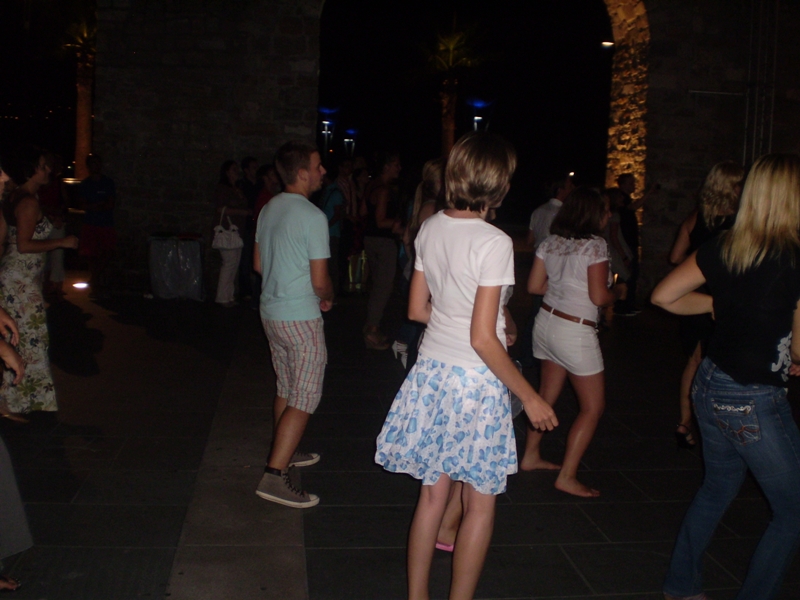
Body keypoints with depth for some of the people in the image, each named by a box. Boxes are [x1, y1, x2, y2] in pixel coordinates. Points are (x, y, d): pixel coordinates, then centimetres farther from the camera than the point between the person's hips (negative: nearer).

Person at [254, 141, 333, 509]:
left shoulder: (269, 209, 7)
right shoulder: (313, 217, -18)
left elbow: (259, 263, 16)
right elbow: (320, 280, -17)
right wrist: (327, 298, 4)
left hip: (270, 310, 9)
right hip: (300, 317, -9)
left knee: (286, 389, 22)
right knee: (304, 399, -4)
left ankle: (284, 453, 35)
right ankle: (274, 476, -7)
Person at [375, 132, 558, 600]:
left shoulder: (430, 229, 1)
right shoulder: (494, 242, -18)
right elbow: (483, 340, -19)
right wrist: (530, 397, -10)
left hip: (432, 371, 6)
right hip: (476, 382, -6)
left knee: (433, 492, 18)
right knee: (481, 504, 11)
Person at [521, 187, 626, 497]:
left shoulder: (551, 241, 4)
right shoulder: (595, 245, -16)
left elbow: (534, 285, 7)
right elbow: (599, 297, -17)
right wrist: (618, 290, 3)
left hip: (546, 321, 7)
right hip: (576, 332, -7)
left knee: (547, 394, 21)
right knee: (593, 407, 5)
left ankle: (531, 455, 32)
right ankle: (567, 477, 6)